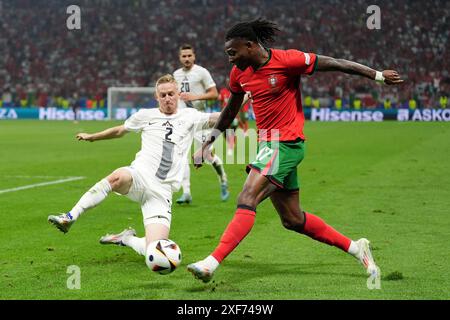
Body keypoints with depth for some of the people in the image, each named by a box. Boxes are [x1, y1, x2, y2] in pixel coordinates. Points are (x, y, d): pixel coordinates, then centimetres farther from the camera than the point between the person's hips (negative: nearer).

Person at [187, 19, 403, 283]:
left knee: (247, 200, -20)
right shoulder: (239, 73, 6)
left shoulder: (287, 60, -15)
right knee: (293, 219, 11)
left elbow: (335, 64, -8)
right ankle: (355, 248, 24)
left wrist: (378, 75, -4)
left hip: (286, 142, -8)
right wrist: (211, 139, 28)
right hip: (268, 143, 8)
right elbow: (232, 108, 24)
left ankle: (212, 263, -26)